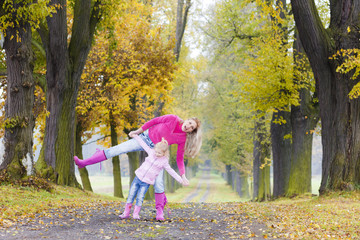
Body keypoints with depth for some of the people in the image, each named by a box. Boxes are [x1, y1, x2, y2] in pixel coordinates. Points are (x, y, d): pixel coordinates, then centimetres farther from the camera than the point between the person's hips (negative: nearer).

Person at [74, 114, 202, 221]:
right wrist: (138, 131, 0)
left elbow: (179, 158, -8)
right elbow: (154, 121, -7)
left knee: (158, 181, -12)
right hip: (146, 138, 0)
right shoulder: (173, 119, -20)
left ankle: (160, 209, 6)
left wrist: (183, 176, -18)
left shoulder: (183, 139, -16)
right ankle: (83, 163, -1)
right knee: (116, 150, -6)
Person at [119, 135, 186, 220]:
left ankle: (136, 214, 2)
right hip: (138, 177, 3)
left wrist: (180, 180, -1)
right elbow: (143, 144, 11)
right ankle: (126, 213, 7)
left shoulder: (164, 162, -4)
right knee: (131, 195, 1)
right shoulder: (151, 152, 3)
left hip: (146, 182, -3)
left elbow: (171, 171, 1)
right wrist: (135, 136, 15)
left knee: (140, 198, -9)